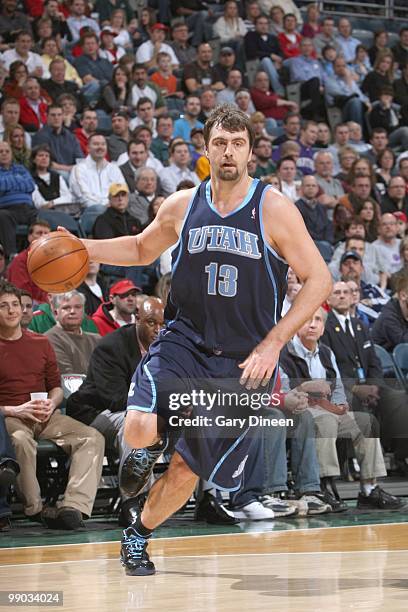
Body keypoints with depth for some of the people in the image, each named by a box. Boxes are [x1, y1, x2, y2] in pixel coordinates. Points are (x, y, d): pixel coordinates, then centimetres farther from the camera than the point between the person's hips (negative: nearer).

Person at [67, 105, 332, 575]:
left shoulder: (273, 209, -10)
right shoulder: (182, 206, 0)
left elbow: (318, 279, -8)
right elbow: (143, 249, 20)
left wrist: (272, 343, -15)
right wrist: (82, 248, 3)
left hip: (243, 360, -1)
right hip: (185, 341, 1)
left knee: (187, 471, 5)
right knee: (139, 427, -26)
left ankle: (139, 536, 35)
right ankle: (148, 450, 13)